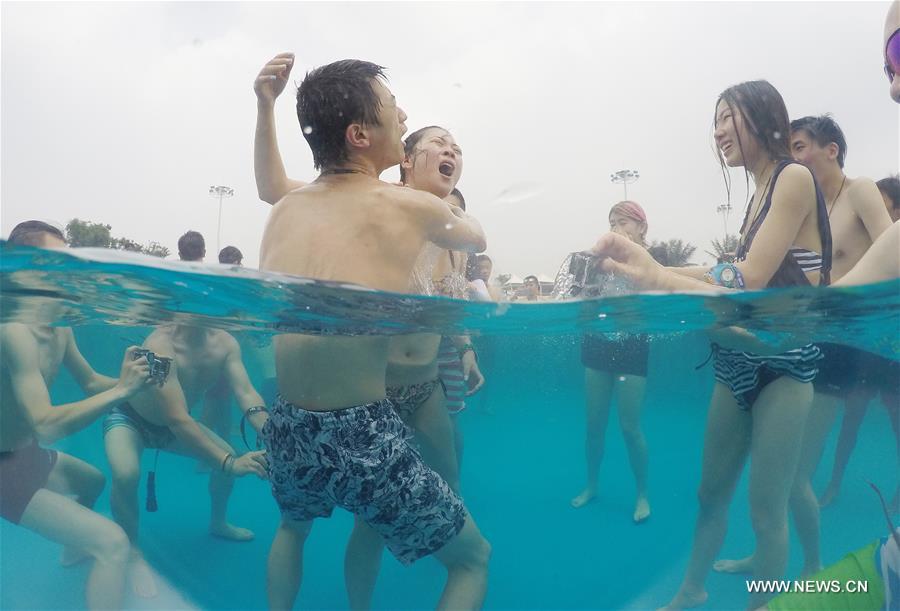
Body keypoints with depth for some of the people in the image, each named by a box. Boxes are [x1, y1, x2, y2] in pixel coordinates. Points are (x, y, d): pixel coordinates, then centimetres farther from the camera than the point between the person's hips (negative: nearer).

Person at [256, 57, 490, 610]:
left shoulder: (286, 208, 2)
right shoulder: (411, 206, -10)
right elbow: (477, 238, 12)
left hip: (288, 434, 6)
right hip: (366, 438, -5)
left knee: (293, 526, 40)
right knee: (475, 559, 19)